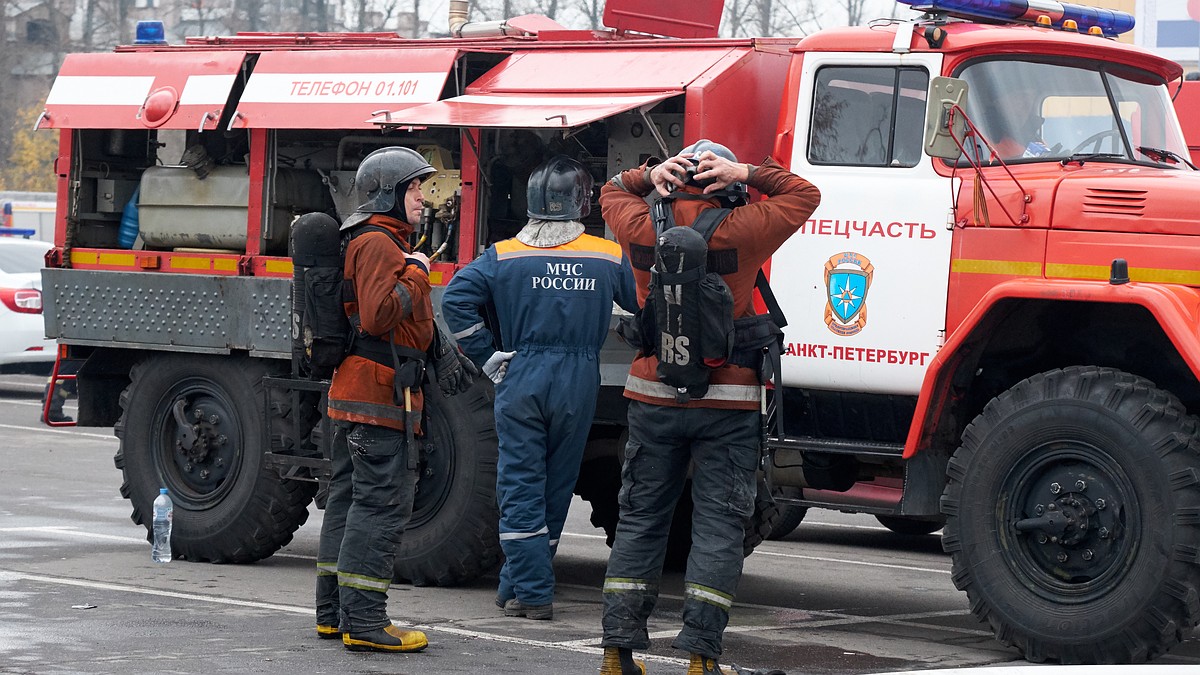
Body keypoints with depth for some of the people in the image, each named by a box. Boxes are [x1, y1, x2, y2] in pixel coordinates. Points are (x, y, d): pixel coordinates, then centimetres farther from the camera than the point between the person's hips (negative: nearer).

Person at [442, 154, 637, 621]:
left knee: (520, 486, 3)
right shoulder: (610, 258, 0)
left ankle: (531, 592, -3)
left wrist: (487, 356, -2)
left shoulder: (503, 256, -1)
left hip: (521, 379, -1)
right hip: (579, 384, 1)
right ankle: (519, 585, 20)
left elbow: (457, 299, -8)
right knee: (557, 486, 12)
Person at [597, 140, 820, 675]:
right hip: (727, 404, -3)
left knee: (639, 522, 11)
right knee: (718, 529, 1)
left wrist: (649, 176, 4)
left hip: (652, 398, 3)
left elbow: (611, 193, 22)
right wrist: (749, 174, -1)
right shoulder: (737, 232, -10)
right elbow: (804, 195, 4)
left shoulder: (643, 228, -1)